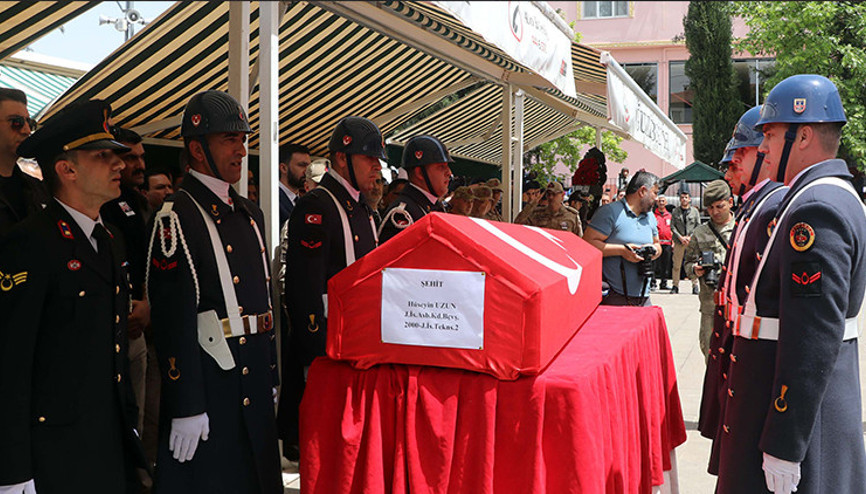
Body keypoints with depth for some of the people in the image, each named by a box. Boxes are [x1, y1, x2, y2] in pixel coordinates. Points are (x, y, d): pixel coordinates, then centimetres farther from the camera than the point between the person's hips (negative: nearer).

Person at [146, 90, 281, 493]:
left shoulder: (250, 214, 13)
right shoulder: (176, 218, -12)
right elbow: (173, 320, -18)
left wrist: (271, 379, 17)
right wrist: (186, 407, -19)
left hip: (255, 385, 8)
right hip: (206, 384, -8)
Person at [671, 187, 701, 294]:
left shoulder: (695, 211, 8)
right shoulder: (675, 211, 7)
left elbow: (698, 227, 6)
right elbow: (672, 227, 3)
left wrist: (690, 237, -7)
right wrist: (680, 237, -8)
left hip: (692, 241, 0)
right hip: (679, 242, 0)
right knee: (676, 264, 1)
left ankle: (695, 285, 5)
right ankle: (675, 285, 7)